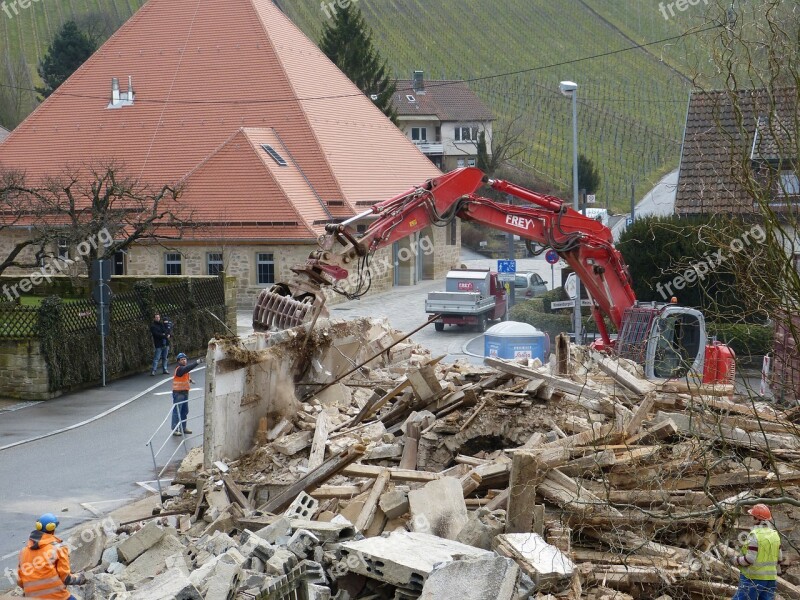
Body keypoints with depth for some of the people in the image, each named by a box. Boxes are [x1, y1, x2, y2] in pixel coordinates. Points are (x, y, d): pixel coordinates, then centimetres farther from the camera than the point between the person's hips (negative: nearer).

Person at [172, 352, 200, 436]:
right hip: (178, 393, -9)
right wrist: (196, 363, -43)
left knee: (185, 411, 15)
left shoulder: (184, 368, 13)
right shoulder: (179, 369, -16)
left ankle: (183, 428, 25)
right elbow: (187, 368, -35)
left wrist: (190, 380, 9)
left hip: (185, 392, 9)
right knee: (177, 412, -7)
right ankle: (174, 429, -4)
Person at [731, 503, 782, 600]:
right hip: (770, 578, 7)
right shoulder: (775, 534, 5)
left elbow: (750, 559, -18)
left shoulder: (755, 535, -17)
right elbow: (779, 558, 10)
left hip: (754, 578, -7)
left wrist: (736, 560, -3)